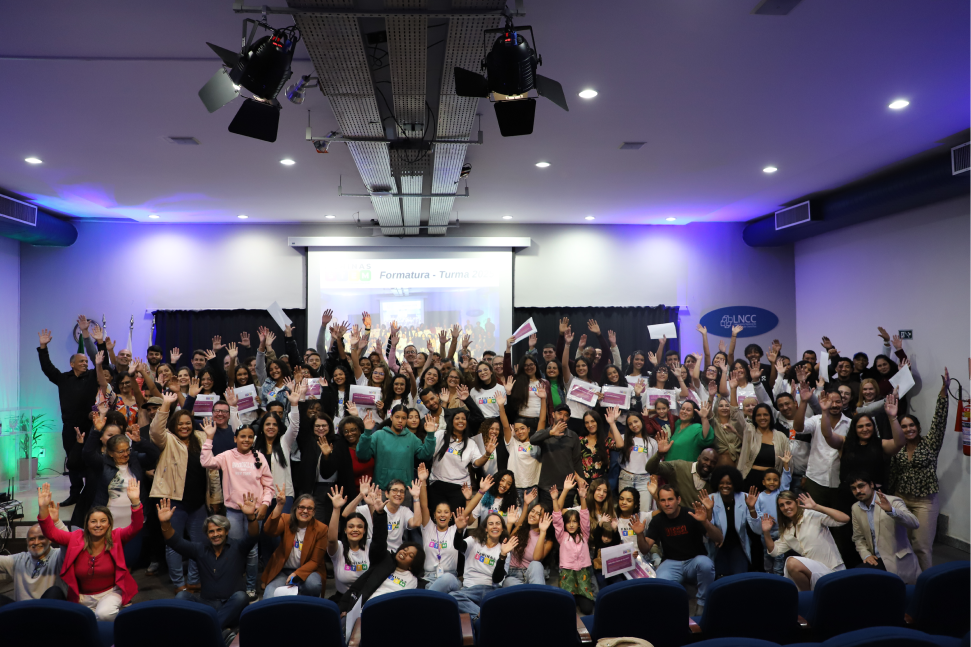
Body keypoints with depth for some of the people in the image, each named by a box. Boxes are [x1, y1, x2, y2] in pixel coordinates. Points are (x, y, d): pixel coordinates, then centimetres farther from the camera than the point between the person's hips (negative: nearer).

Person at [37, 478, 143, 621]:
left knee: (104, 614, -32)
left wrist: (135, 502, -39)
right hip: (82, 597, 4)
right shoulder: (76, 538, -1)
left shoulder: (116, 537, -7)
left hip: (110, 593, -3)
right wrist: (43, 508, -23)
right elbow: (51, 532, -7)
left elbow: (135, 527, -23)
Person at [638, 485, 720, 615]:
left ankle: (702, 604, -12)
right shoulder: (657, 520, 1)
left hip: (694, 560, 0)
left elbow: (718, 539, -16)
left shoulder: (691, 515, -9)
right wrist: (640, 534, -23)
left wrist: (705, 521, -36)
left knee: (705, 563, -36)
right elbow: (645, 550, -2)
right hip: (672, 563, 0)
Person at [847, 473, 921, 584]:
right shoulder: (856, 508, 10)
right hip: (877, 560, 6)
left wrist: (891, 510, -38)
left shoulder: (893, 502, -7)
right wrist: (866, 555, -3)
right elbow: (858, 538, 16)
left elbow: (915, 524, -23)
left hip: (898, 562, -5)